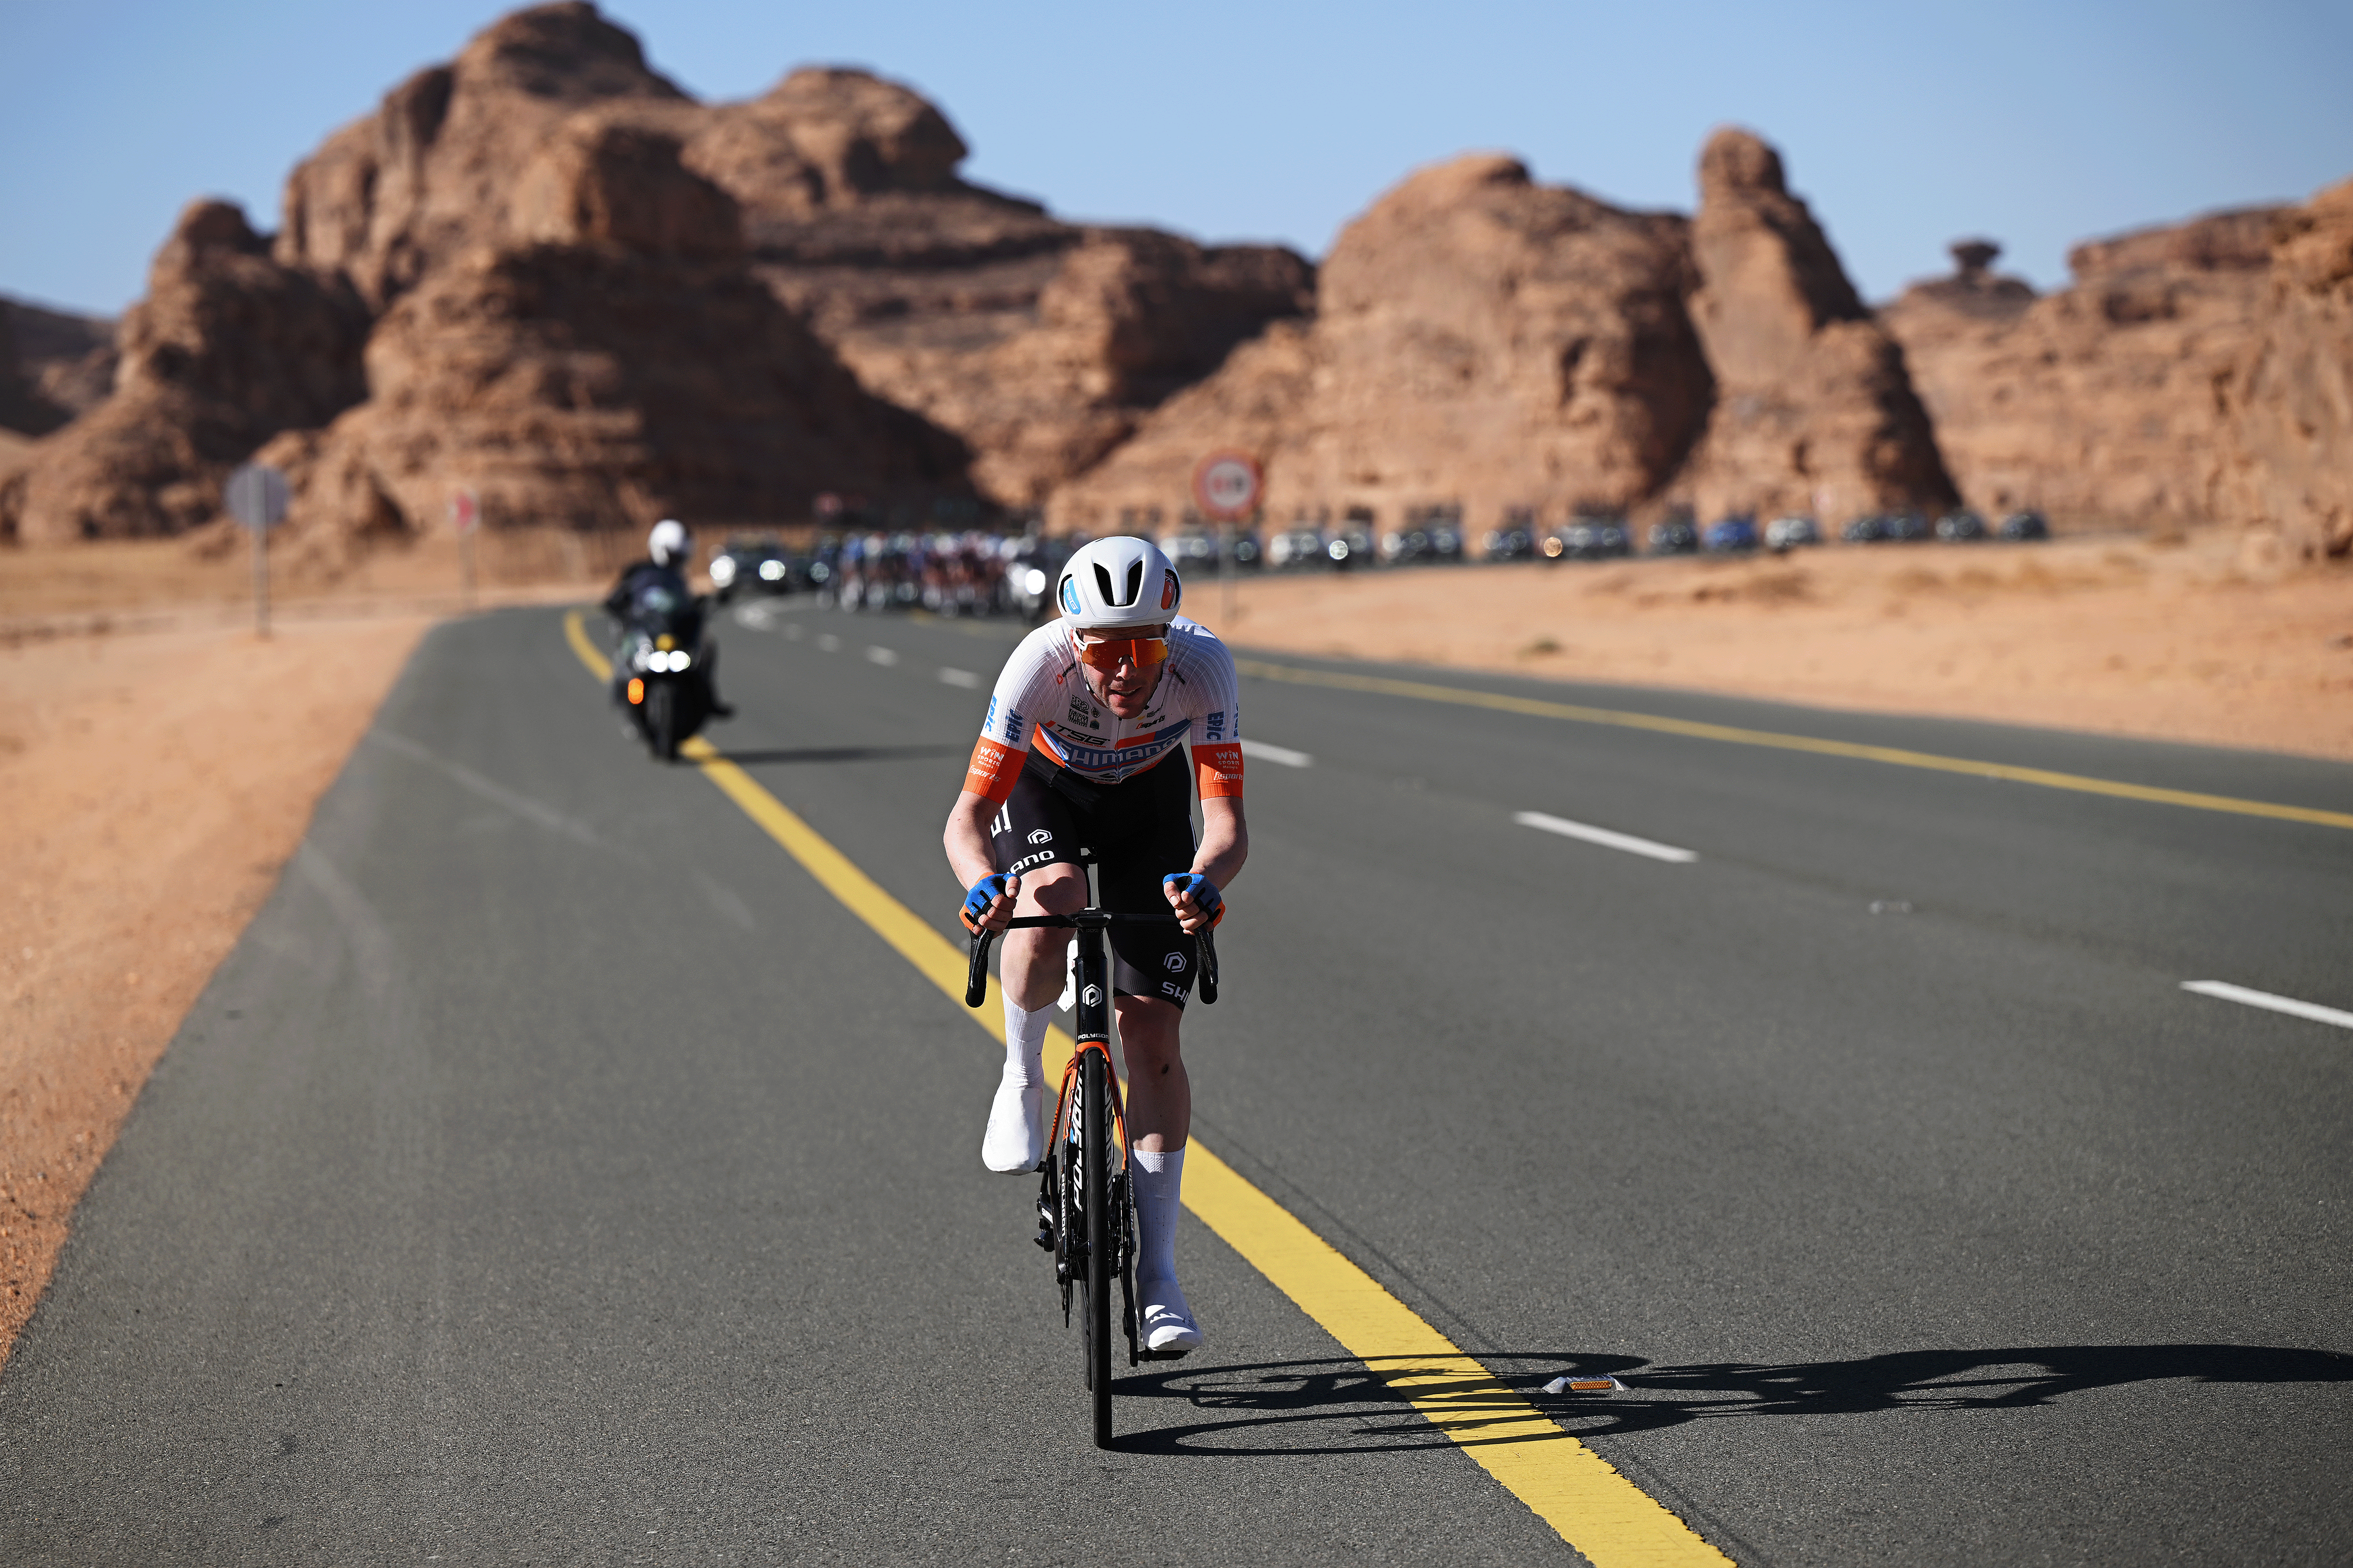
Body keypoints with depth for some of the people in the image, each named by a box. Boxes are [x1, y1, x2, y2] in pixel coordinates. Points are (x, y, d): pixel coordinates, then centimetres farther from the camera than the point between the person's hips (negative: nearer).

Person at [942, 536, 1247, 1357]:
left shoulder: (1204, 665, -35)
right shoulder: (1040, 665, -38)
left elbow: (1227, 820, -38)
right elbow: (967, 816, -39)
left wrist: (1204, 880, -60)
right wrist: (983, 883, -60)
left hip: (1150, 796, 1)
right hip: (1045, 785, -1)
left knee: (1151, 1033, -7)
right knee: (1050, 909, -37)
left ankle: (1157, 1276, 1)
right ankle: (1021, 1081, -6)